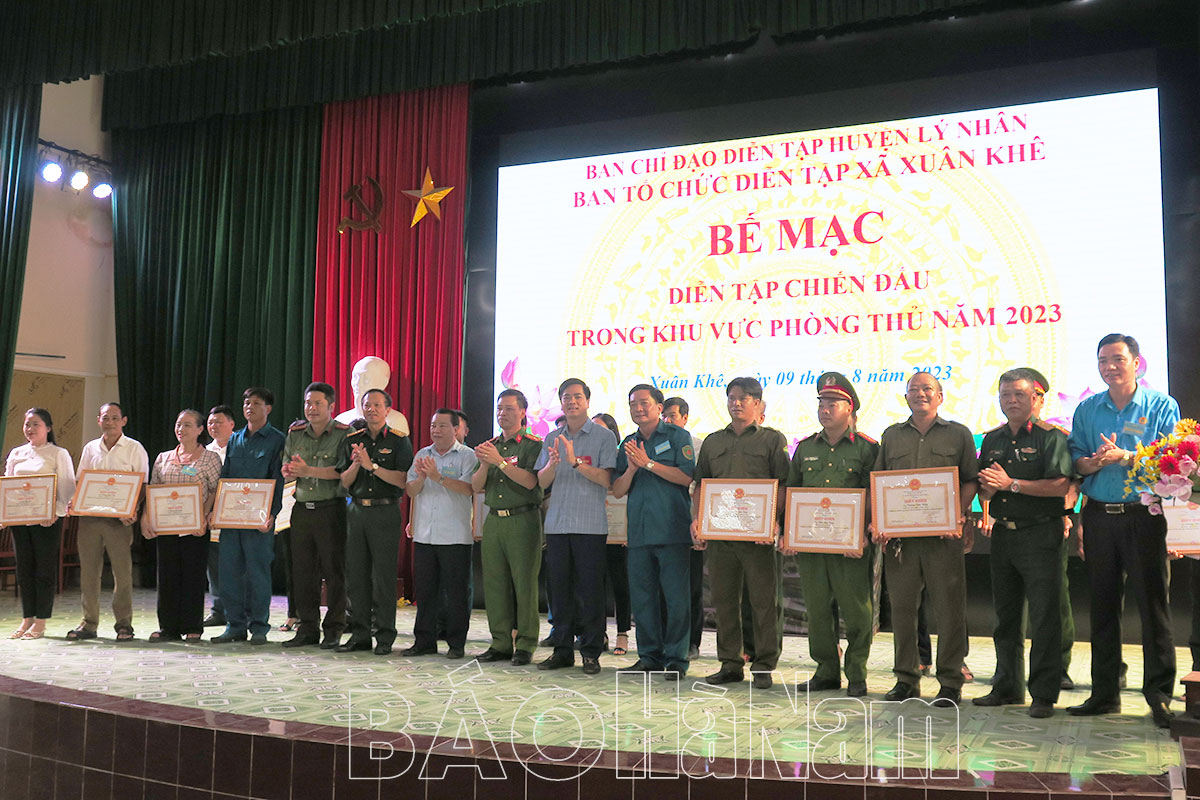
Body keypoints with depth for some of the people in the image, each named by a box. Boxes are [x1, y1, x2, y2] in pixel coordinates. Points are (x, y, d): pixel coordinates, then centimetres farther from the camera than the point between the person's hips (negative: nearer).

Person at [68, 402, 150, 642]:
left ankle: (124, 624, 5)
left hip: (119, 519, -4)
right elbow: (79, 481, 18)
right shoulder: (90, 448, 14)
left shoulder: (134, 448, 2)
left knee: (122, 571, -3)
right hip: (89, 516, 4)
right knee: (88, 570, 5)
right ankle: (89, 624, 14)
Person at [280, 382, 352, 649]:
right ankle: (307, 629, 18)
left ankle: (333, 630, 7)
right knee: (302, 570, 8)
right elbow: (285, 469, 14)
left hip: (331, 509, -5)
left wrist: (308, 471, -20)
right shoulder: (295, 432, 12)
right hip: (301, 508, 5)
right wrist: (289, 472, -10)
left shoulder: (343, 434, -5)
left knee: (333, 570, -2)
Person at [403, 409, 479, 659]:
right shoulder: (422, 455, 14)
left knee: (456, 591, 0)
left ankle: (456, 643, 9)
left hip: (455, 537, -4)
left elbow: (468, 488, -15)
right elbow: (410, 490, 8)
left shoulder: (467, 456, -1)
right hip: (424, 534, 5)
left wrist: (439, 477, -22)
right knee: (424, 590, 9)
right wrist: (421, 478, -12)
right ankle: (424, 641, 19)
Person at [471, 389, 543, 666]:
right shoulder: (490, 445, 17)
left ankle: (525, 645, 3)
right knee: (494, 583, 5)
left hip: (523, 520, -5)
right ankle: (501, 643, 14)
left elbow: (530, 481, -15)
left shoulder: (533, 445, 0)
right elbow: (475, 486, 10)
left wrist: (500, 461, -20)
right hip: (493, 520, 6)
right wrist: (485, 464, -9)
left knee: (524, 582, -4)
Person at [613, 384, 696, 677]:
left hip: (672, 530, -5)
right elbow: (617, 491, 12)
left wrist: (648, 463, -13)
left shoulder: (677, 436, 2)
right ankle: (650, 656, 19)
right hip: (639, 530, 5)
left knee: (676, 596, -3)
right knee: (641, 596, 8)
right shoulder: (628, 444, 16)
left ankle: (676, 658, 6)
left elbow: (687, 477, -11)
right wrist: (631, 469, -8)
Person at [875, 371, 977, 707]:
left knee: (949, 608, -1)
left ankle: (950, 683, 8)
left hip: (943, 535, -2)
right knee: (901, 606, 6)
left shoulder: (958, 434, 9)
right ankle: (906, 679, 16)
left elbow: (970, 482, 5)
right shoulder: (891, 436, 15)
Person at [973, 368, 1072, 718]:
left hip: (1040, 534, -6)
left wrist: (1011, 484, -15)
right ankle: (1007, 686, 22)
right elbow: (982, 492, 17)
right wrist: (988, 489, -6)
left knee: (1044, 616, -3)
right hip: (1002, 533, 6)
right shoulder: (991, 440, 14)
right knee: (1006, 615, 12)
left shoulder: (1051, 437, -5)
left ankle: (1044, 694, 4)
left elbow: (1060, 485, -17)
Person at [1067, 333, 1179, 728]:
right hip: (1099, 516, 4)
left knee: (1153, 603, -2)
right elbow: (1076, 460, 8)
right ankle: (1104, 692, 18)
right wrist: (1094, 462, -13)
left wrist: (1125, 457, -22)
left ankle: (1159, 695, 8)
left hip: (1143, 516, -3)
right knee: (1102, 605, 9)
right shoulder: (1086, 410, 12)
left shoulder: (1162, 406, 1)